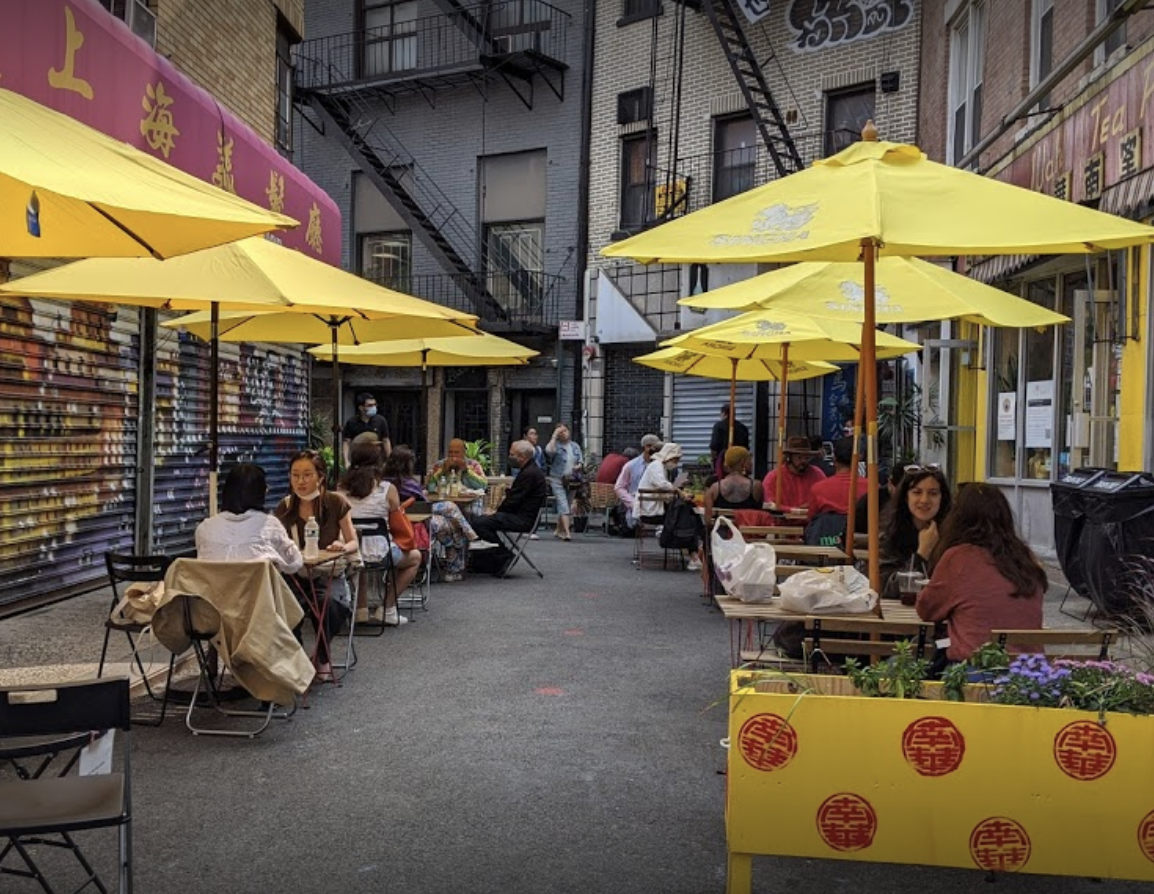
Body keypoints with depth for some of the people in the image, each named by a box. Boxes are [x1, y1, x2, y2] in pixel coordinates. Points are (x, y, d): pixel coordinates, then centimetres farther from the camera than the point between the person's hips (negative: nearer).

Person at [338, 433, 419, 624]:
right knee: (415, 556, 26)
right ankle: (387, 609, 20)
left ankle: (361, 610, 35)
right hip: (378, 552, -4)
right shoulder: (387, 489, -9)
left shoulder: (341, 488, 1)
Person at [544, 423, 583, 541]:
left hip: (572, 480, 5)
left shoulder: (575, 446, 12)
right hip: (557, 479, -5)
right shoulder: (556, 445, -2)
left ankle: (559, 530, 28)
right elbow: (549, 451, -25)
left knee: (566, 507, 12)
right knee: (563, 506, -15)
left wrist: (579, 466, -8)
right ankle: (567, 532, -21)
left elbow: (581, 461, 15)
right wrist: (554, 436, -17)